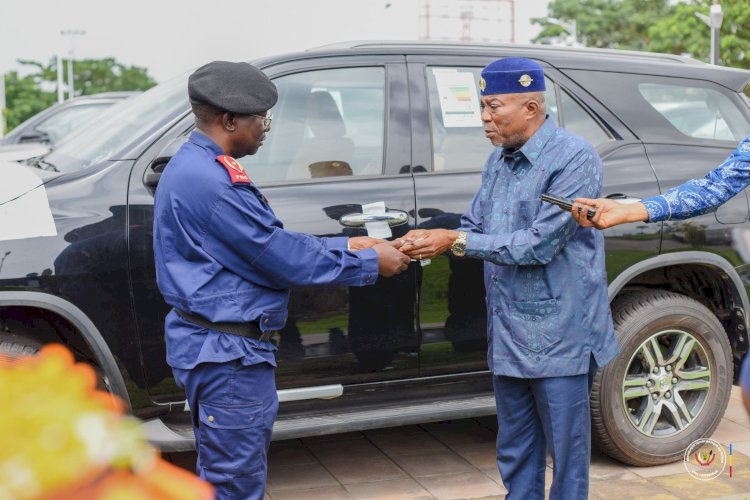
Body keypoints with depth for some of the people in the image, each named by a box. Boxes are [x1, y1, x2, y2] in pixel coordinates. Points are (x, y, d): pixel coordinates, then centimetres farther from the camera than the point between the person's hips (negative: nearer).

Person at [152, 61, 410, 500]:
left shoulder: (199, 167, 11)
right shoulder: (209, 179, -23)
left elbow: (274, 242, 15)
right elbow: (282, 257, -20)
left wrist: (348, 245, 11)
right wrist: (369, 264, -9)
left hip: (225, 346, 11)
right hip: (226, 352, -11)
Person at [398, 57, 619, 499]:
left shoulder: (574, 158, -15)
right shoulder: (499, 160, 10)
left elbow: (540, 243, -21)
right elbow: (474, 230, 11)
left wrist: (455, 242, -20)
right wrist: (429, 242, -9)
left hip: (559, 340, -7)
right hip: (508, 337, 8)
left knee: (567, 454, 6)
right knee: (516, 455, 18)